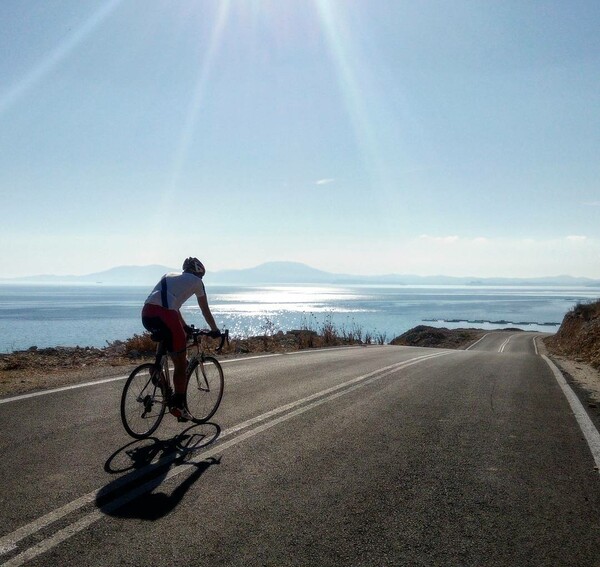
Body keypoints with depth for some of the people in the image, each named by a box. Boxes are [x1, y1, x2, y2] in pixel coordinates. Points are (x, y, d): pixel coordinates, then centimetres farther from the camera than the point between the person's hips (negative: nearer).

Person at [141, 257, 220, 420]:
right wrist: (215, 330, 35)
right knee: (181, 363, 7)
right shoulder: (196, 281, 16)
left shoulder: (169, 276, 33)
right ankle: (178, 405, 10)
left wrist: (185, 326, 49)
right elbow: (205, 310, 22)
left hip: (146, 314, 6)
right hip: (164, 316, -6)